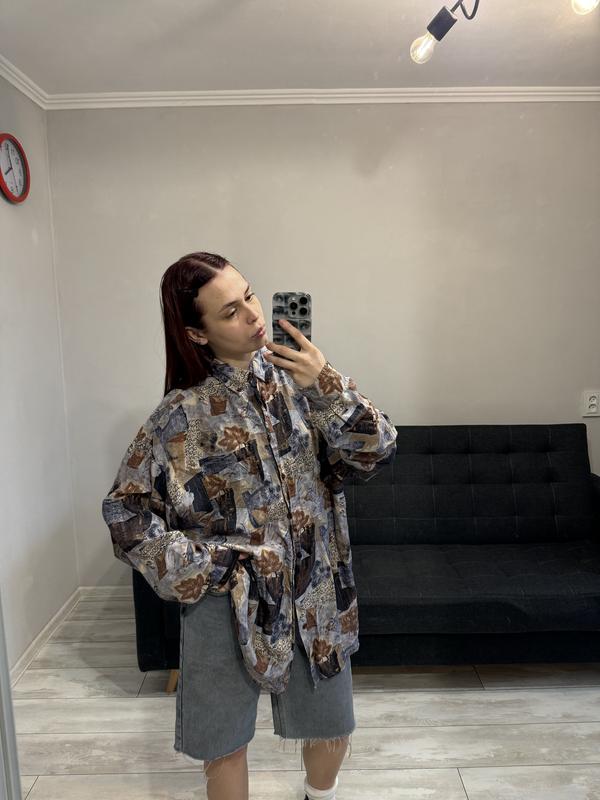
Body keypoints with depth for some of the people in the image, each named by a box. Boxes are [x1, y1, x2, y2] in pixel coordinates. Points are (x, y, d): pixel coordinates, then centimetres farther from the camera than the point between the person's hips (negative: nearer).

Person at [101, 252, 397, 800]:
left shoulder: (298, 378, -5)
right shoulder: (184, 413, -12)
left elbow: (375, 452, -12)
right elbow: (125, 511, -6)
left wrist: (328, 388, -25)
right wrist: (199, 567, -10)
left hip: (315, 592, 3)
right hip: (231, 601, -2)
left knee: (331, 729, 22)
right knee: (226, 744, 17)